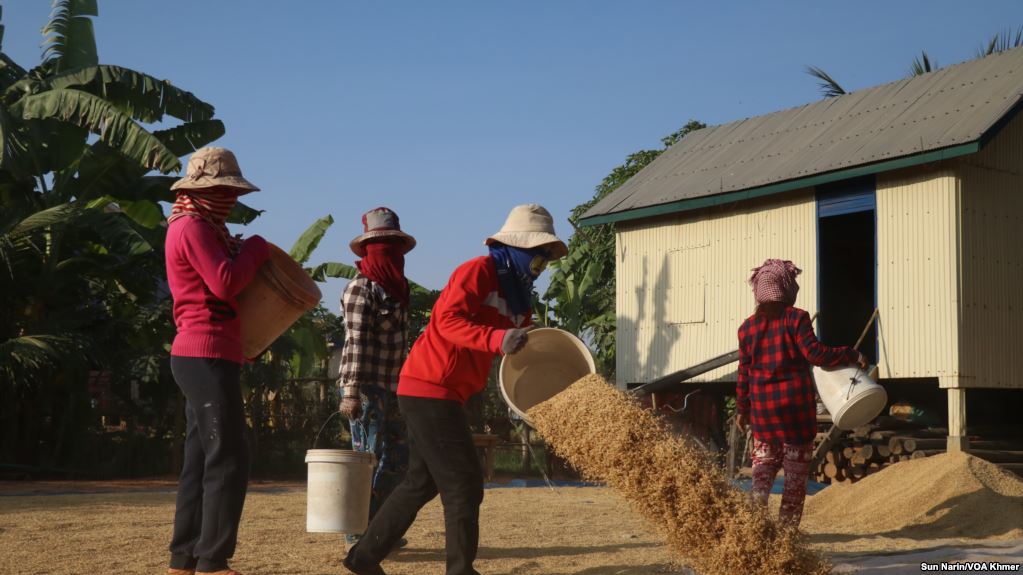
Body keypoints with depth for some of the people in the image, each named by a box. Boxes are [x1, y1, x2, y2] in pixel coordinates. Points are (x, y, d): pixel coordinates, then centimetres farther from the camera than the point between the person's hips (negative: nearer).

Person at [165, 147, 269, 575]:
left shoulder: (199, 227, 21)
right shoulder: (193, 227, -11)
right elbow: (225, 283, -20)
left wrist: (241, 252, 10)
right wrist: (255, 249, -7)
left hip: (202, 356, 11)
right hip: (207, 355, -11)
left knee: (201, 461, 12)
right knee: (227, 461, -10)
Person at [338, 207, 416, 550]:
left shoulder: (395, 288, 16)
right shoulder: (361, 288, -10)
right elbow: (355, 343, -17)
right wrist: (352, 393, -22)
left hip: (391, 389, 9)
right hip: (366, 387, -9)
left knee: (397, 459, 12)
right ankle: (357, 535, 5)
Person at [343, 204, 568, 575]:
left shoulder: (518, 293, 15)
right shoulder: (478, 271, -12)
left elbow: (525, 348, 10)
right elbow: (447, 319, -25)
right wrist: (495, 339, -37)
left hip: (441, 392, 10)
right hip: (430, 388, -10)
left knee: (423, 482, 16)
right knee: (463, 482, -6)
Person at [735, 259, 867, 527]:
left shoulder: (747, 327, 6)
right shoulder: (796, 318, -6)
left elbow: (744, 372, 9)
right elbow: (815, 353, -15)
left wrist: (741, 409, 16)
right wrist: (851, 355, -5)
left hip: (762, 405, 3)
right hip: (795, 402, -3)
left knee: (765, 457, 16)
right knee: (796, 467, 6)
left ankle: (758, 493, -12)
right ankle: (788, 525, 8)